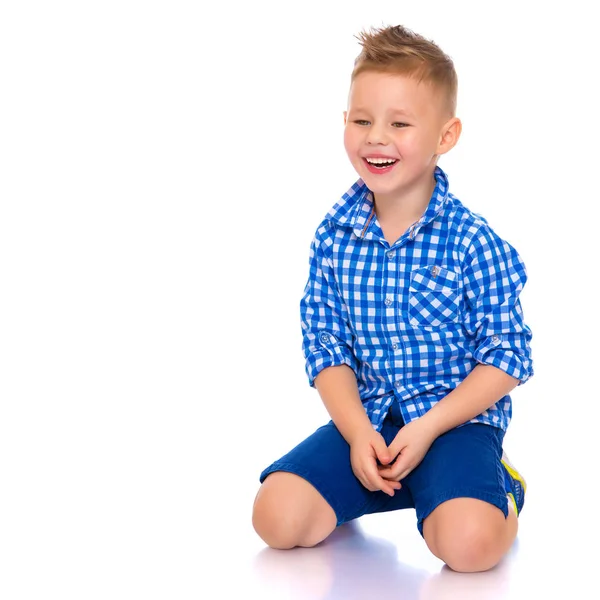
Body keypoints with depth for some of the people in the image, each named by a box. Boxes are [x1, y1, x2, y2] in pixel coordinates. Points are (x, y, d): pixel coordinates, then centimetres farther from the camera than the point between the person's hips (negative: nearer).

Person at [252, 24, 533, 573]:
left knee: (468, 543, -29)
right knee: (277, 517, -15)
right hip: (363, 417, 4)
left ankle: (498, 487, 7)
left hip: (456, 418, -3)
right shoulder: (333, 237, 0)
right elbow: (326, 347, 2)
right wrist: (357, 431, -13)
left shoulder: (472, 241, -11)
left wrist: (427, 427, -18)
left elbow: (507, 357, -9)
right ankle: (381, 487, 14)